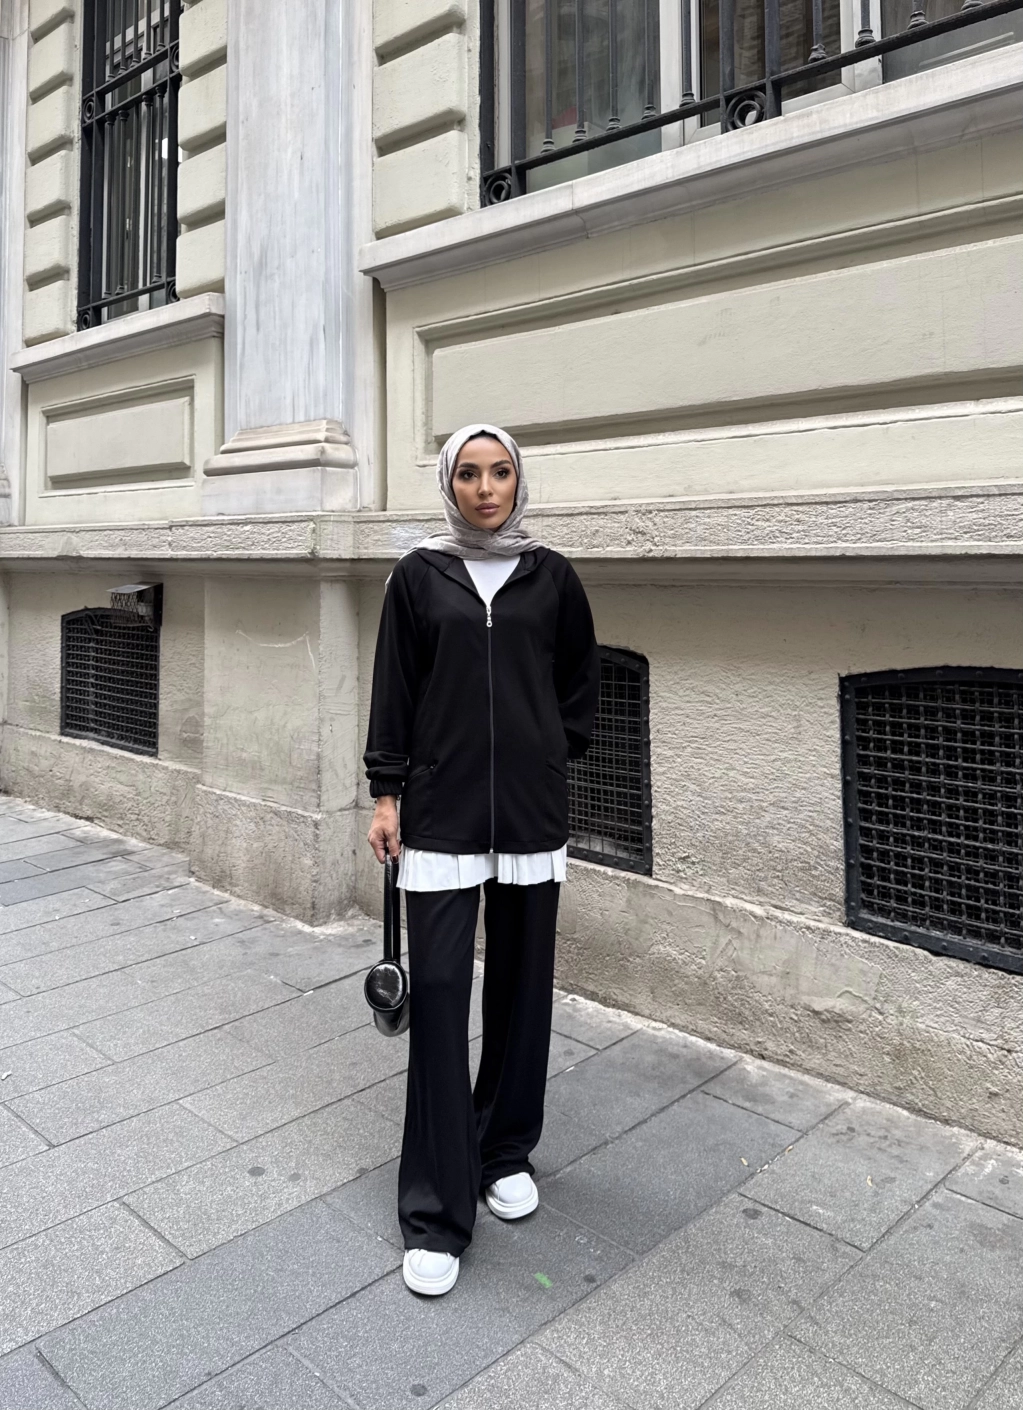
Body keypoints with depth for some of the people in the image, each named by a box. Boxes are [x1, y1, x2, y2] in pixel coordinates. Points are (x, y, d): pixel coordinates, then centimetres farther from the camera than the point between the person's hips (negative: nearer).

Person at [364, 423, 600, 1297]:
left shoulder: (551, 576, 6)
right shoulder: (419, 575, 3)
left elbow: (582, 686, 14)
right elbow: (394, 690, 3)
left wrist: (551, 757, 6)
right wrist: (387, 792, 0)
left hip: (531, 813, 2)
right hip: (441, 812, -1)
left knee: (521, 987, 10)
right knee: (438, 992, -3)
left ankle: (506, 1153, 32)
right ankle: (437, 1213, 7)